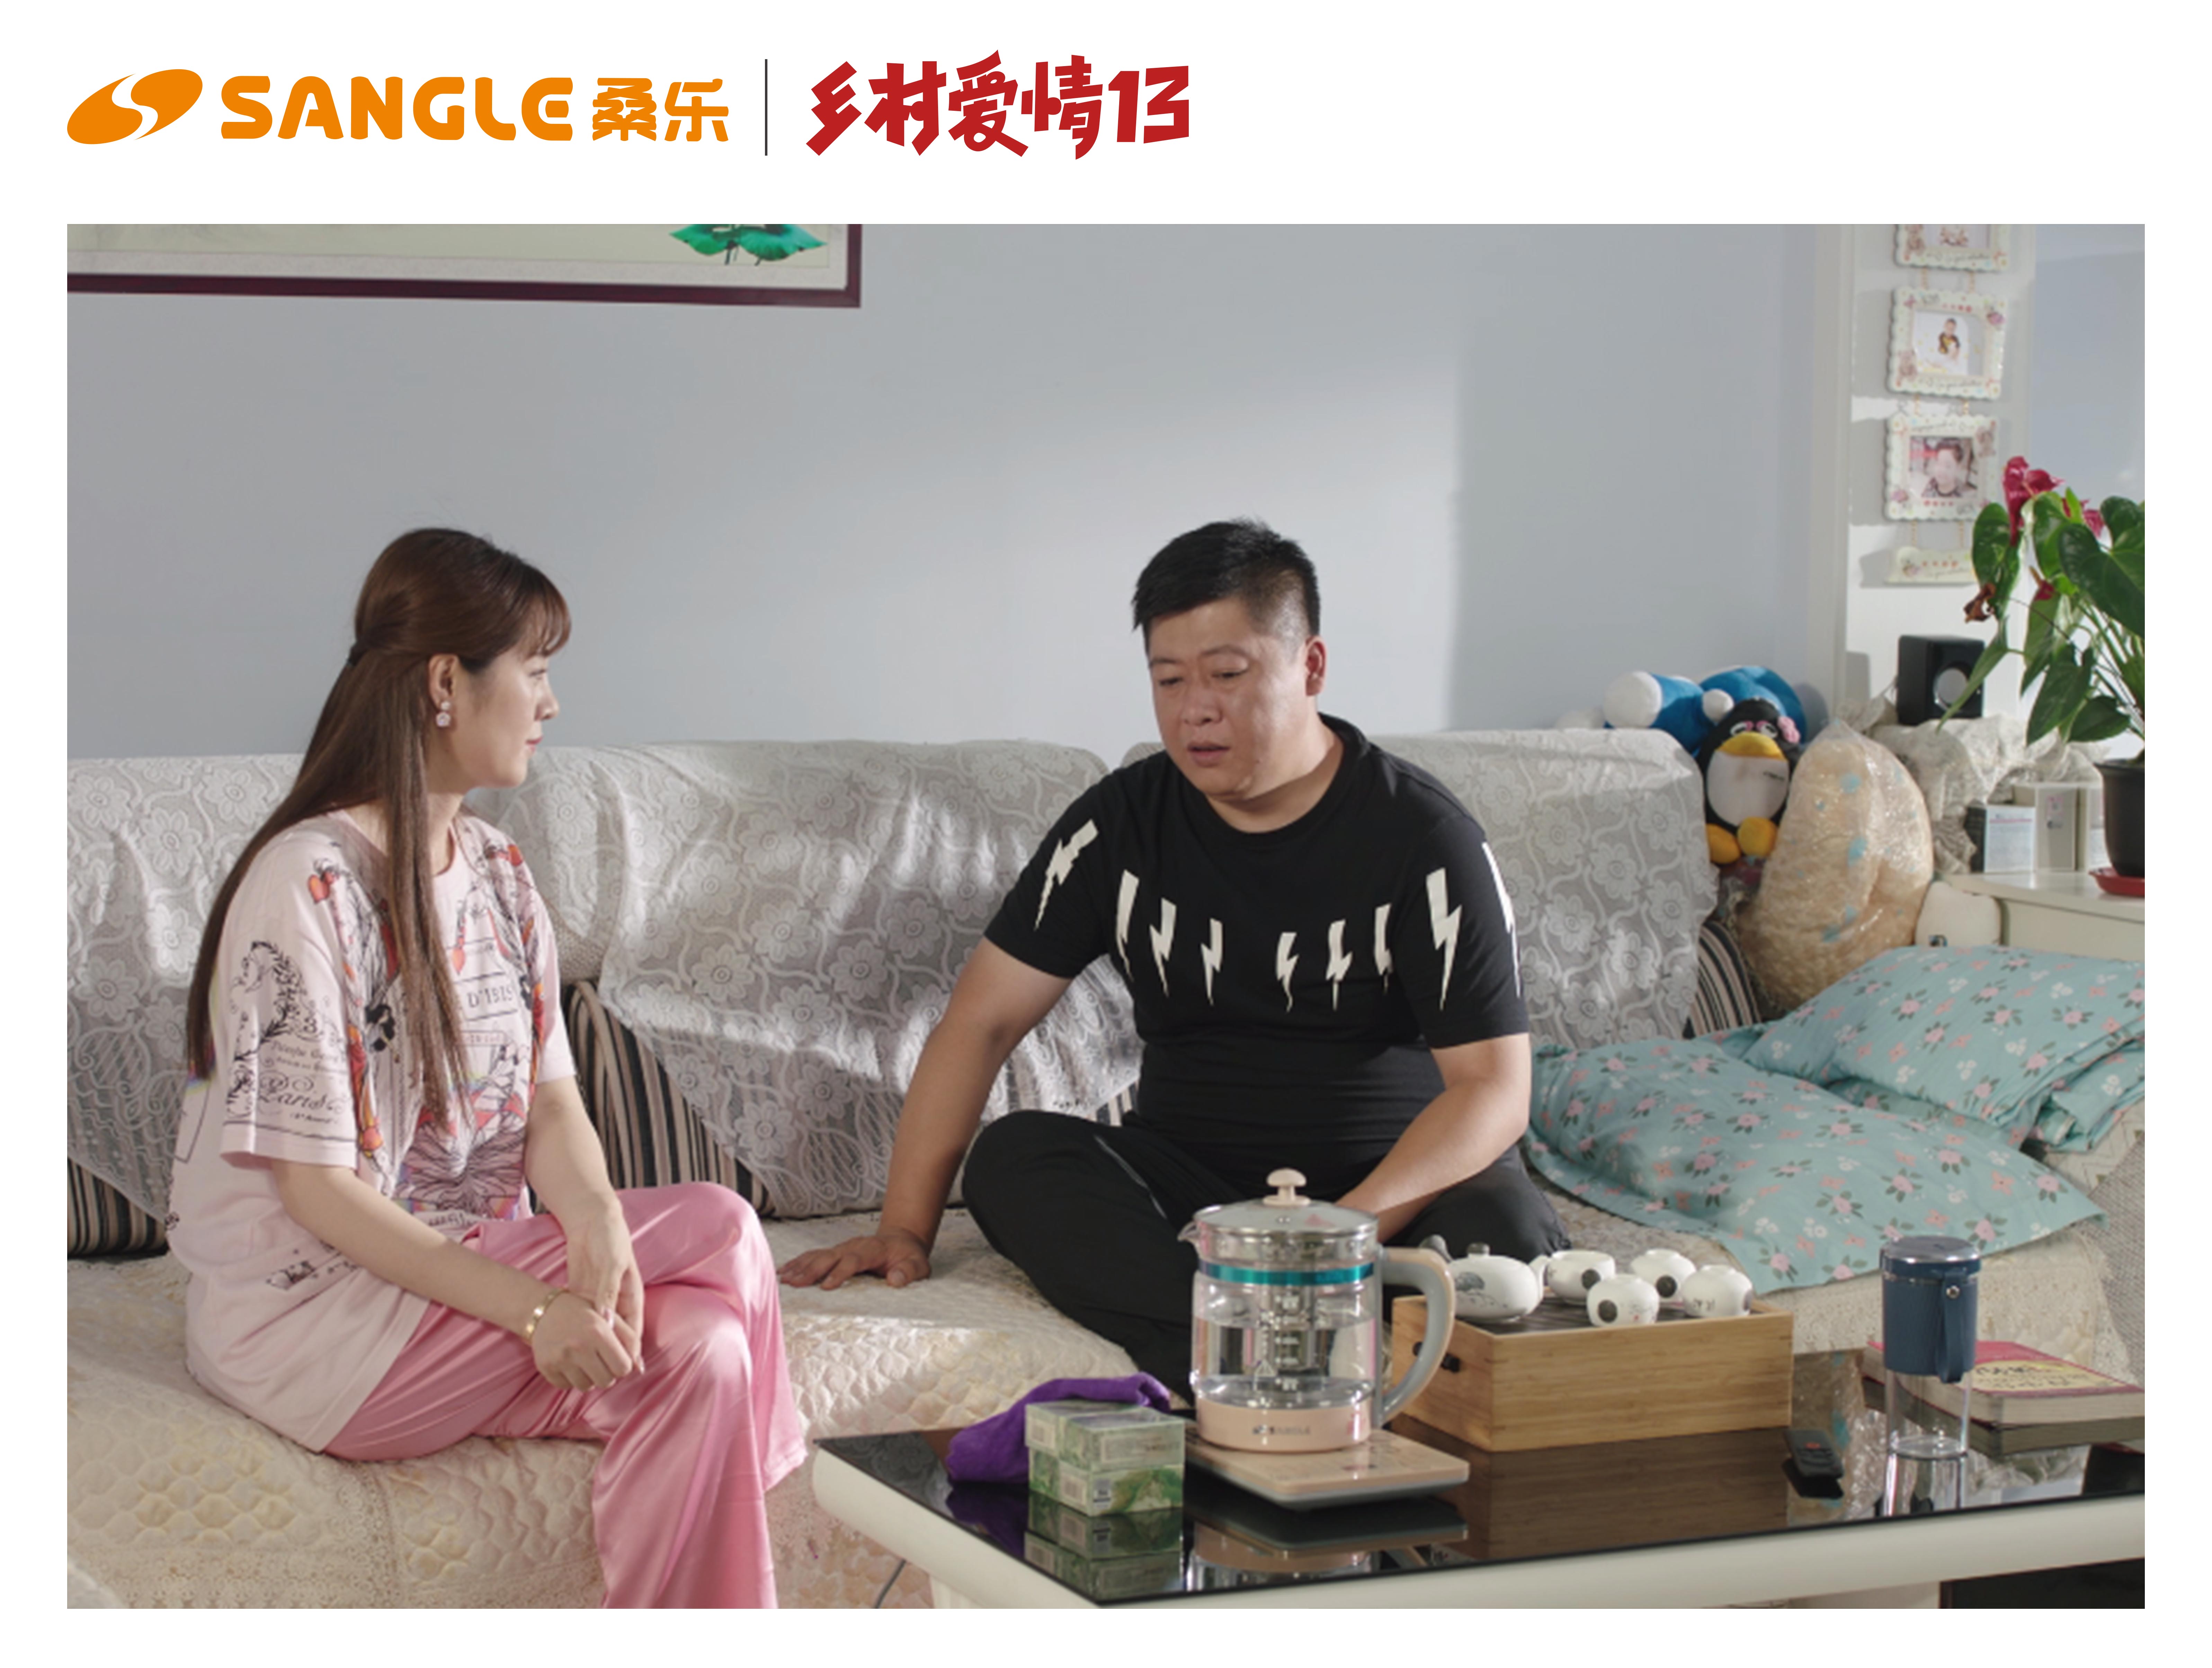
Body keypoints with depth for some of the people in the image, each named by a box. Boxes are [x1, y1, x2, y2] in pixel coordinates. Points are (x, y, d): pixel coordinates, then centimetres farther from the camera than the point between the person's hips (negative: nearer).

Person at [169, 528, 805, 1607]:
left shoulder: (497, 875, 11)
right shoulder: (307, 887, -16)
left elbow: (550, 1100, 5)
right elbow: (317, 1189, -18)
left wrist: (594, 1220, -19)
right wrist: (532, 1305, -27)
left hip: (464, 1260, 8)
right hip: (307, 1308, -8)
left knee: (706, 1349, -20)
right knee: (722, 1233, -20)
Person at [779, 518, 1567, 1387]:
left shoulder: (1422, 836, -6)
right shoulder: (1121, 823, 4)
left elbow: (1493, 1086, -12)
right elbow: (983, 1019, 3)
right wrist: (905, 1226, -8)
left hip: (1397, 1187, -3)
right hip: (1188, 1185, 3)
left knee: (1510, 1231, -34)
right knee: (1011, 1155, -27)